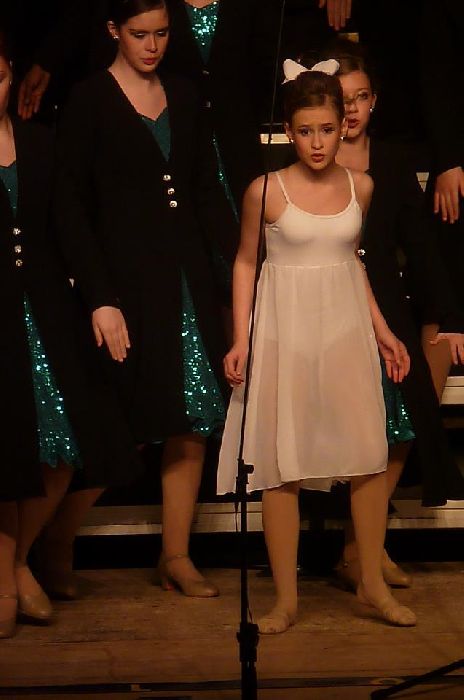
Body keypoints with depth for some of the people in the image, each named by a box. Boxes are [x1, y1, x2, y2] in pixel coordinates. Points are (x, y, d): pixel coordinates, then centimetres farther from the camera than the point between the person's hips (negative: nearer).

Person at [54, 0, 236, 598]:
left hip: (186, 276, 5)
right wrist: (100, 299, -14)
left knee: (193, 423, 3)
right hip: (125, 279, -5)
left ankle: (176, 557, 14)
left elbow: (208, 191, 13)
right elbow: (70, 208, -8)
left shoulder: (181, 97, 11)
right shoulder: (89, 101, -5)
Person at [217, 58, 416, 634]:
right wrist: (240, 340, -4)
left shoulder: (359, 187, 3)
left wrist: (381, 329, 15)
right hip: (284, 330, -3)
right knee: (282, 464, -1)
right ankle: (286, 597, 8)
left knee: (369, 453, -5)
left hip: (346, 328, 3)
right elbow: (245, 262, 2)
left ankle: (372, 583, 10)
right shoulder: (266, 191, -7)